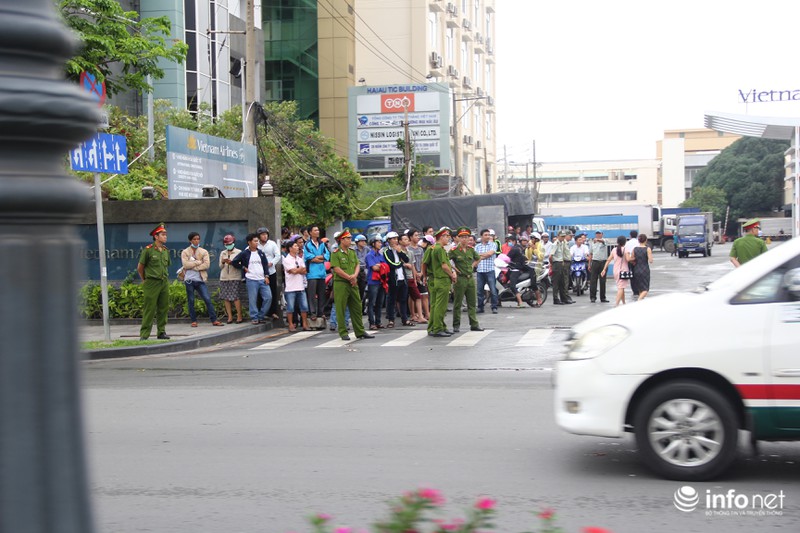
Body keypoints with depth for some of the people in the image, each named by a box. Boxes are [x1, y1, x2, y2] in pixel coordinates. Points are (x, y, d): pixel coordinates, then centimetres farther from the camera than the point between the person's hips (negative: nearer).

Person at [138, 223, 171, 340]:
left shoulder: (166, 251, 10)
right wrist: (145, 280, 8)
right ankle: (144, 334, -3)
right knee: (149, 309, -6)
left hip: (164, 283, 6)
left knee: (163, 308, 7)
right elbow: (140, 267, 0)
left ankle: (161, 332, 16)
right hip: (152, 283, -6)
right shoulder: (148, 250, -7)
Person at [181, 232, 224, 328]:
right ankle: (193, 321, 11)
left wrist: (193, 266, -10)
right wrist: (198, 262, -9)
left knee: (207, 299, -6)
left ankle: (214, 320, -5)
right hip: (189, 279, -1)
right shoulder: (185, 252, 5)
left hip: (200, 279, 1)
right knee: (191, 301, 3)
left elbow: (206, 264, -6)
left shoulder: (204, 252, 8)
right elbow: (185, 264, -11)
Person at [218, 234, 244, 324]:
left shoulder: (238, 252, 3)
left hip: (235, 278, -4)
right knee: (226, 298, 0)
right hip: (224, 278, 4)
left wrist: (231, 262, -18)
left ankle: (239, 316, -5)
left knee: (236, 297, -11)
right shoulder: (222, 253, 15)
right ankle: (230, 316, 5)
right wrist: (223, 262, -8)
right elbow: (220, 266, 14)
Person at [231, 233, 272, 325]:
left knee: (268, 297, -4)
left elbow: (265, 264, 12)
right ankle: (254, 318, 6)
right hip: (251, 280, -4)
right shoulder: (244, 254, 0)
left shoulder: (261, 253, 12)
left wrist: (266, 276, 2)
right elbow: (234, 262, 3)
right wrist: (243, 268, 0)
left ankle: (261, 316, 8)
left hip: (262, 279, 4)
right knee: (253, 300, -3)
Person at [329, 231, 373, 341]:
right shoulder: (335, 254, -8)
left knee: (357, 308, 8)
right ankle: (343, 333, 5)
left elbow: (357, 265, 10)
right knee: (341, 309, -1)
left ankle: (360, 331, 14)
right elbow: (337, 269, -14)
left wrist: (355, 275, -10)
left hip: (353, 284, 6)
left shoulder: (352, 252, 14)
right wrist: (350, 278, -12)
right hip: (340, 283, -6)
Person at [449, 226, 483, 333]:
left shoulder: (471, 250, 8)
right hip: (460, 279, -5)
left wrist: (473, 266, 12)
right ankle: (456, 325, 8)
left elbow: (478, 258, 26)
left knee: (472, 303, 8)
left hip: (470, 278, 5)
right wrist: (453, 269, -10)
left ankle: (474, 324, 13)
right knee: (457, 303, 1)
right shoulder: (454, 251, -9)